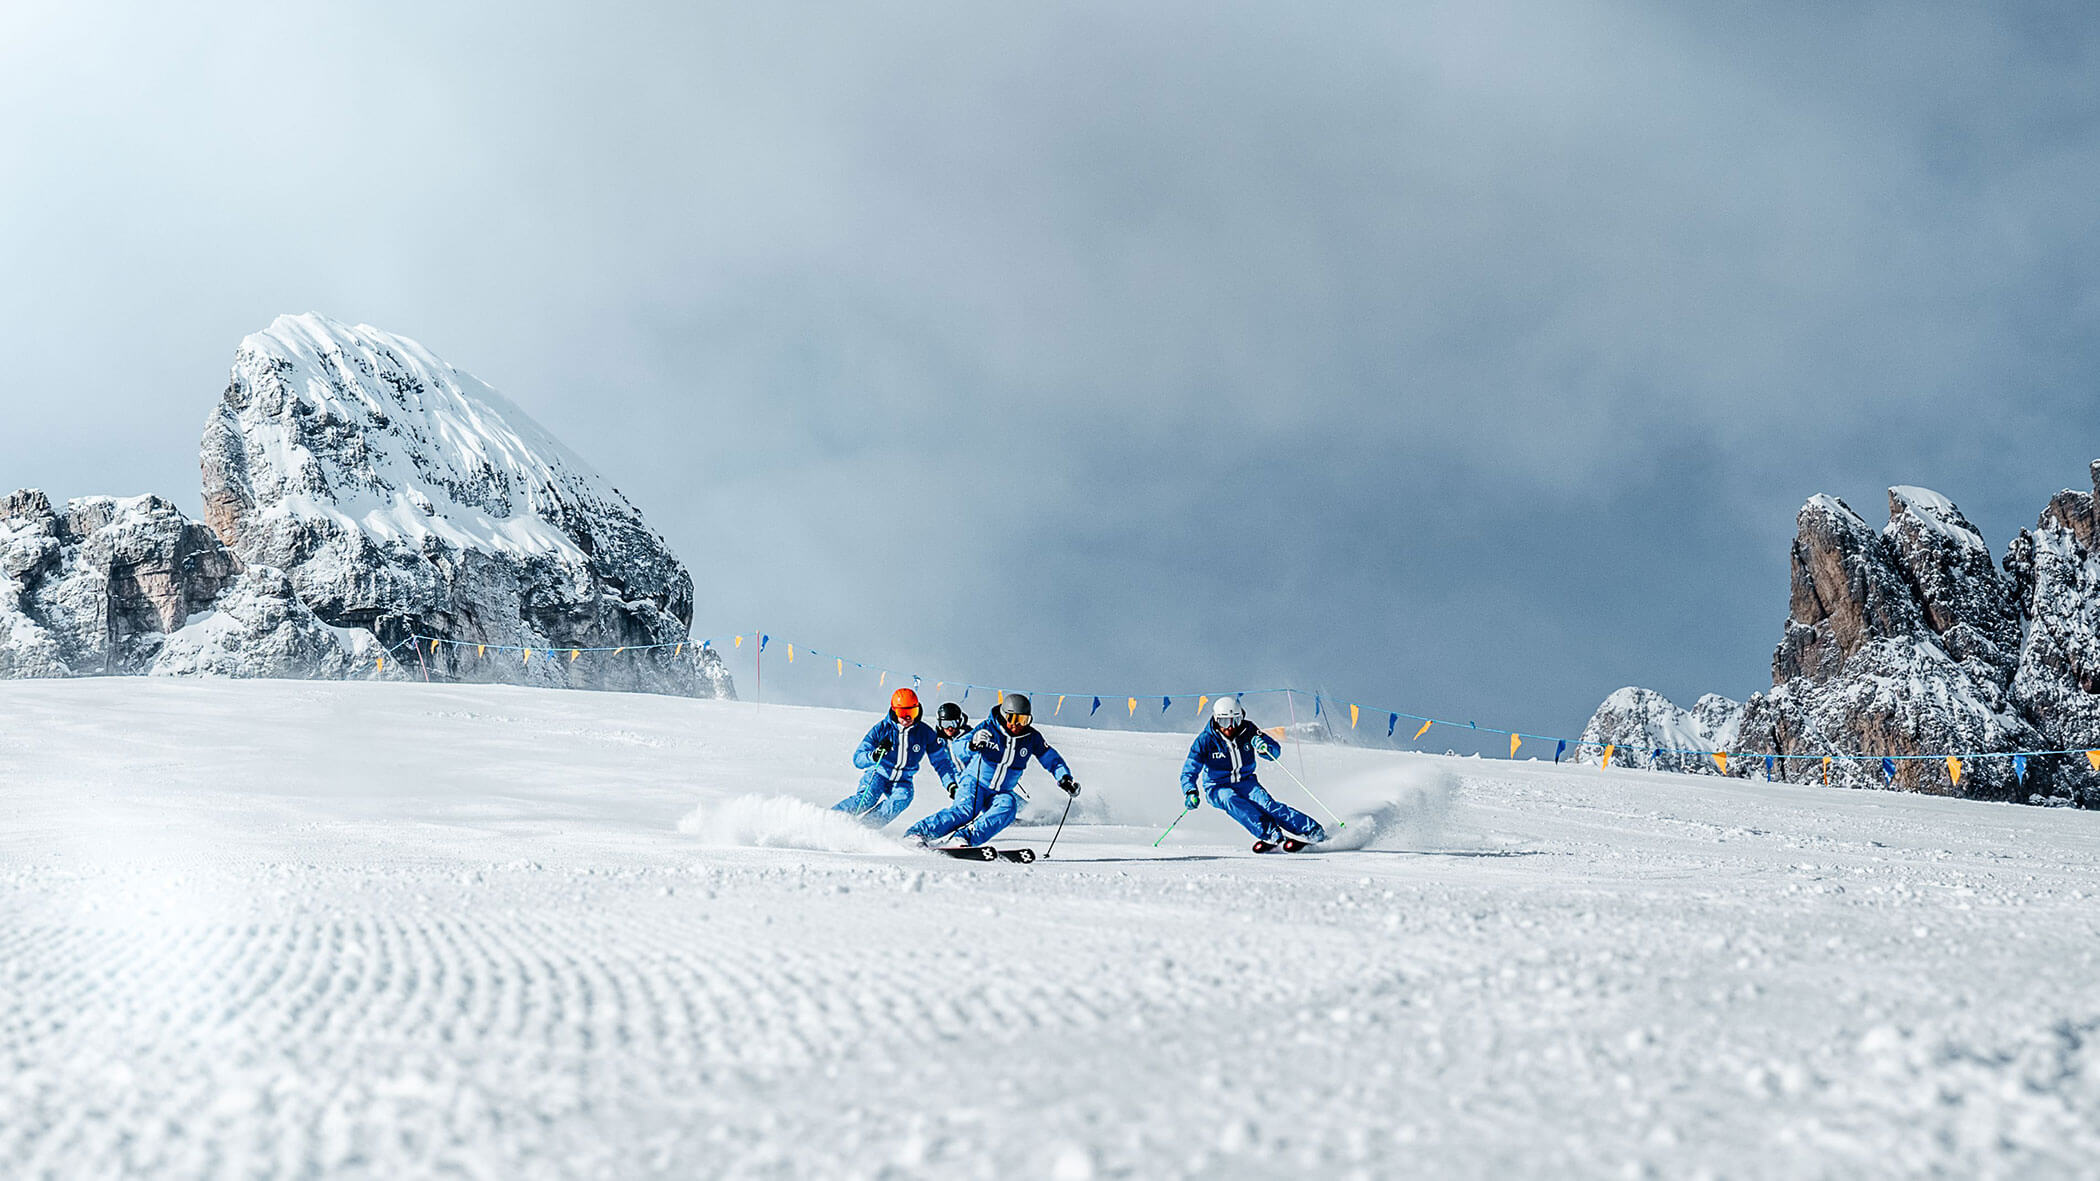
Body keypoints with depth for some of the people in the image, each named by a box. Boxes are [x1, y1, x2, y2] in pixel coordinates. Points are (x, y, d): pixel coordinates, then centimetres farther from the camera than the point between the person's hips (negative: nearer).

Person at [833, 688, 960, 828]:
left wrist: (951, 784, -11)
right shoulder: (882, 728, -13)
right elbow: (858, 759, -15)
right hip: (878, 774, -2)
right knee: (868, 798, -32)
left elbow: (940, 760, 3)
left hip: (902, 781, 2)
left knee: (903, 798, -31)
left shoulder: (925, 732, -7)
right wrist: (874, 755, -37)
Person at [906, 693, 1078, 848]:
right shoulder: (988, 728, -10)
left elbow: (1051, 759, 9)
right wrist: (971, 745, -38)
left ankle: (965, 838, -38)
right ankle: (918, 833, -28)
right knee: (966, 809, -30)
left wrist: (1065, 778, -9)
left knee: (1008, 806, -30)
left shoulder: (1032, 738, -1)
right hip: (975, 784, -3)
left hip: (1002, 792, 3)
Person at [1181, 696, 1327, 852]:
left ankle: (1314, 831, -29)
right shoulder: (1205, 741, -14)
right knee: (1232, 802, -33)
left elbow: (1276, 751, -2)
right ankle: (1274, 836, -44)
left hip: (1246, 782, 1)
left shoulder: (1248, 731, -8)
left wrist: (1265, 748, -26)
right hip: (1219, 788, -1)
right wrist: (1190, 792, -33)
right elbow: (1189, 771, -14)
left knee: (1266, 803, -25)